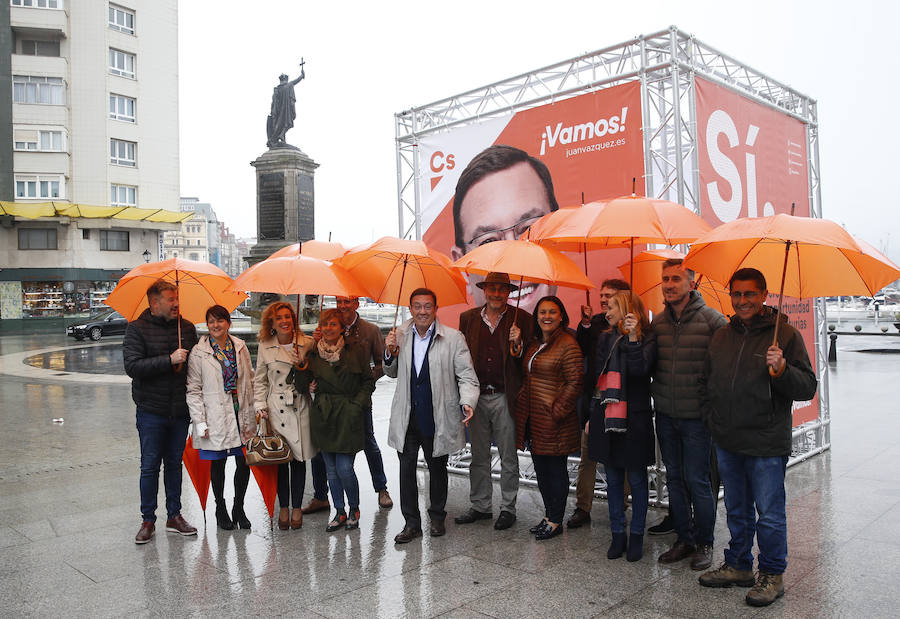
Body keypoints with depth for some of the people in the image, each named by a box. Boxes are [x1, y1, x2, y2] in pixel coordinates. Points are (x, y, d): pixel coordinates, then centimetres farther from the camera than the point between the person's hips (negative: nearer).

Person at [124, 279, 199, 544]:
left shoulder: (187, 327, 7)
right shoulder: (137, 328, -5)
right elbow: (132, 366, -16)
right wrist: (169, 360, -21)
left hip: (180, 411, 4)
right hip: (151, 411, -3)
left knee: (174, 463, 13)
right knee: (150, 466, 4)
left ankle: (174, 516, 23)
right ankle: (148, 520, 17)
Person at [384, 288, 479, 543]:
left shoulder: (453, 338, -10)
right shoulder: (400, 334, 1)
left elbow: (467, 376, -9)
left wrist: (467, 403, -26)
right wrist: (390, 353, -6)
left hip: (438, 417, -2)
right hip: (406, 416, 2)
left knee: (437, 469, 14)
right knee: (406, 469, 8)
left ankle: (437, 517, 35)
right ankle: (411, 523, 23)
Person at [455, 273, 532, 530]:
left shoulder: (521, 319, -1)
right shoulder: (468, 318, 7)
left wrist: (518, 344, -20)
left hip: (505, 397, -3)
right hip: (476, 396, 3)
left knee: (508, 458, 8)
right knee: (478, 456, 12)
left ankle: (508, 509, 22)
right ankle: (480, 506, 26)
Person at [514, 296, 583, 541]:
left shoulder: (568, 344, -12)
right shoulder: (533, 344, 12)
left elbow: (574, 382, -15)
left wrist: (556, 411, -17)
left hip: (554, 418, -8)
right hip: (532, 417, 8)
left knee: (556, 469, 3)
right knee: (540, 468, 15)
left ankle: (555, 521, 15)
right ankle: (549, 515, 28)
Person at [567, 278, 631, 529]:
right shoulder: (596, 322, 9)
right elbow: (582, 351, 0)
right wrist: (585, 323, -8)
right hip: (594, 398, 4)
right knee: (587, 456, 7)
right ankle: (582, 508, 16)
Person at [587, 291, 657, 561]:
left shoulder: (647, 339, -5)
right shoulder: (604, 339, 11)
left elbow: (640, 370, -21)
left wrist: (633, 337, -28)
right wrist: (592, 416, 15)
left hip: (634, 418, -5)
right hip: (606, 416, 5)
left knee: (636, 479, 6)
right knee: (613, 479, 12)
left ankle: (636, 536, 20)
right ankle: (617, 534, 23)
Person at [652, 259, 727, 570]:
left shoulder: (712, 320, -9)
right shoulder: (657, 322, 6)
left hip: (696, 416, -5)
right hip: (665, 415, 5)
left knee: (697, 481, 1)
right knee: (674, 478, 12)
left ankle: (704, 543, 20)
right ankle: (684, 539, 27)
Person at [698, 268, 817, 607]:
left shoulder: (784, 334, -7)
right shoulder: (721, 336, 9)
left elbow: (808, 388, -10)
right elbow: (706, 380, 20)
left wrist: (782, 369, -28)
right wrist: (711, 417, 10)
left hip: (766, 443, -5)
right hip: (727, 441, 6)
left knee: (769, 514, 5)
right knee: (736, 510, 18)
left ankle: (772, 575, 22)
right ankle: (738, 566, 33)